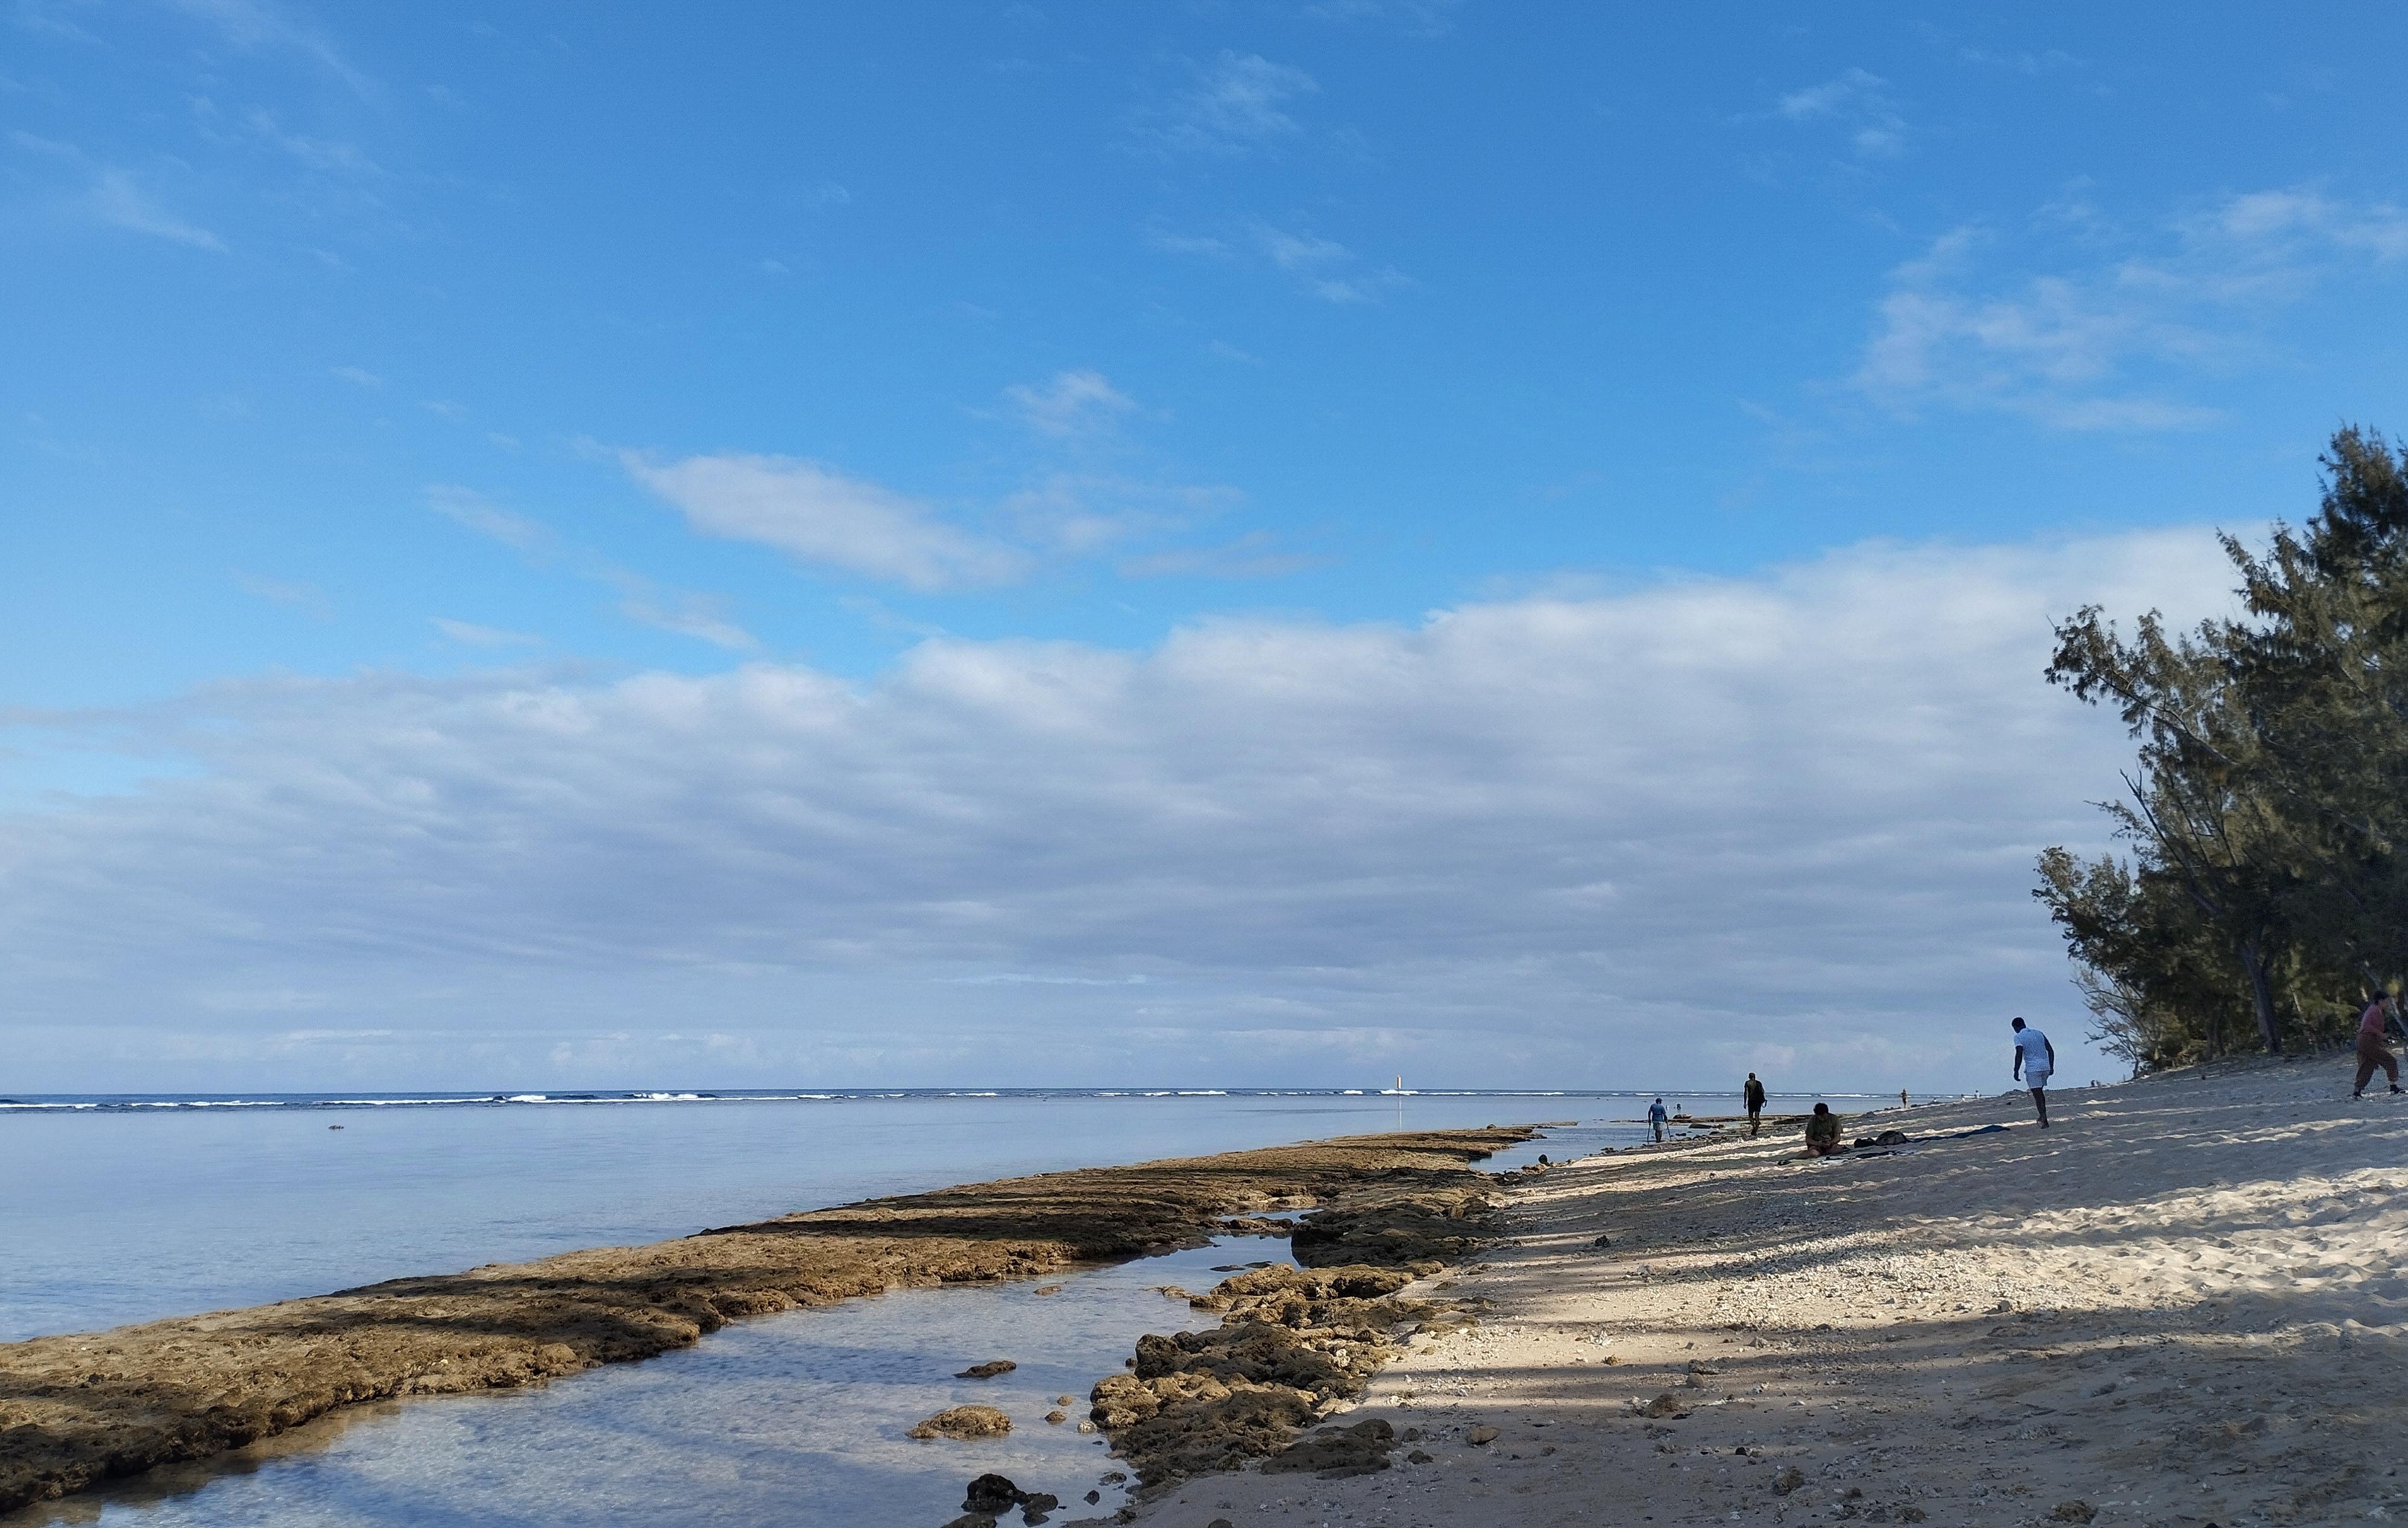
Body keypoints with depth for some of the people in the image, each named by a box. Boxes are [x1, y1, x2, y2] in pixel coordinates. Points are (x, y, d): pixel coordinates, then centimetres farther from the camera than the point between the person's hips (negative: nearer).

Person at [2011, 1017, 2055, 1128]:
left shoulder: (2019, 1037, -5)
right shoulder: (2038, 1033, 14)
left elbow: (2019, 1055, -17)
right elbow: (2051, 1050, 13)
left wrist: (2016, 1071, -12)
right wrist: (2051, 1067, 18)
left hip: (2032, 1069, -6)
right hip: (2045, 1067, 6)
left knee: (2037, 1095, -3)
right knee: (2040, 1092, 22)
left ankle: (2045, 1121, -7)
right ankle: (2043, 1117, 23)